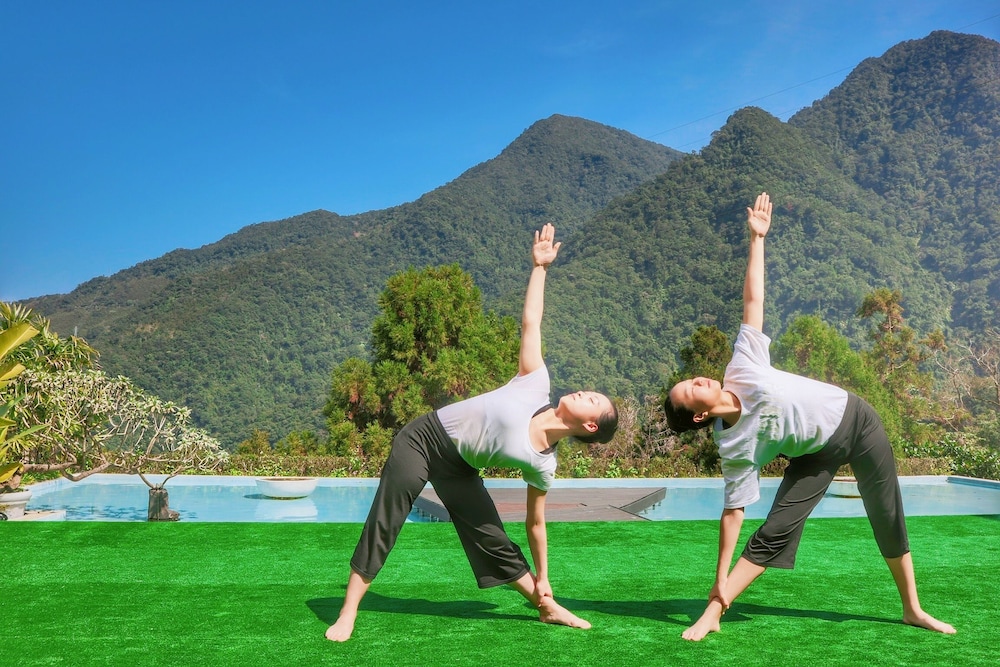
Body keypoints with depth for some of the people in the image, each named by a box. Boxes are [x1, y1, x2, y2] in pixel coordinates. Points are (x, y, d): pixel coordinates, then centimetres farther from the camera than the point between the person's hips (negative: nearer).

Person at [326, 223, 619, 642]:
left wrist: (542, 582, 2)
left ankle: (547, 608, 19)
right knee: (382, 525, -5)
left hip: (457, 468, 1)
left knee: (493, 540, -1)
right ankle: (348, 614, 5)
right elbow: (530, 322, -8)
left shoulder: (542, 464, -10)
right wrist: (539, 267, -9)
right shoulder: (536, 385, -14)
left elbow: (535, 523, 0)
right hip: (421, 438, -1)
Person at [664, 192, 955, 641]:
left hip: (854, 418, 2)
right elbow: (733, 512, -17)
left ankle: (913, 609, 29)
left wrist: (756, 239, -16)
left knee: (889, 522, 10)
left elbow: (753, 300, -13)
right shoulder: (734, 448, -19)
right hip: (817, 453, -2)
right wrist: (720, 582, -20)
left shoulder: (742, 368, -16)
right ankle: (713, 615, -5)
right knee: (774, 533, -13)